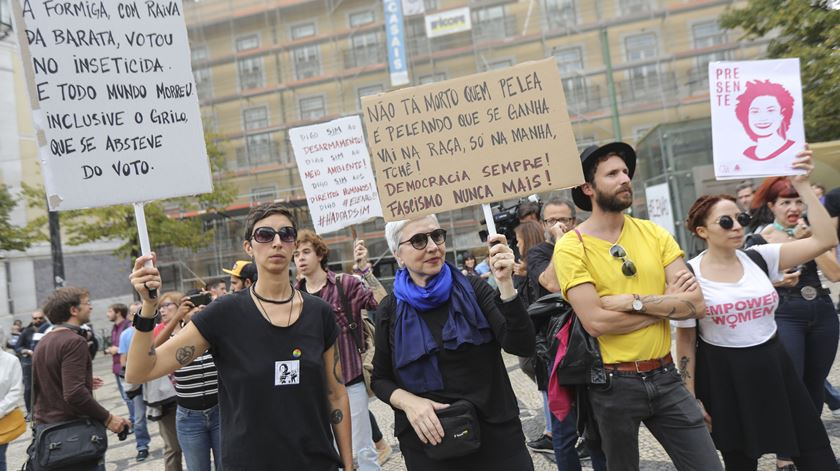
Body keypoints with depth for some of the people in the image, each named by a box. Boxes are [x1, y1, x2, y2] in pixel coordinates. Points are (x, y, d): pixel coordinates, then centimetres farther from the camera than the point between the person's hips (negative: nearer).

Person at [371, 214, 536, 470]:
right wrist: (407, 401, -13)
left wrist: (505, 284, -24)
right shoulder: (390, 311, -2)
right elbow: (380, 379, 7)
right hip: (429, 442, 0)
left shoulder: (473, 290, -4)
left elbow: (522, 347, -13)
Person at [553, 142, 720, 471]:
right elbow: (596, 322, -20)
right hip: (614, 384, -3)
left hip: (665, 376, 3)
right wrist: (668, 304, -10)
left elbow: (697, 304, -5)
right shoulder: (571, 247, -11)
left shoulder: (654, 233, 2)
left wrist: (633, 301, -18)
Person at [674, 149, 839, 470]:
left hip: (773, 366, 3)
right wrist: (692, 398, -6)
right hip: (722, 375, -3)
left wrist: (802, 186, -12)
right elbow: (686, 341, -5)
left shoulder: (760, 258, -1)